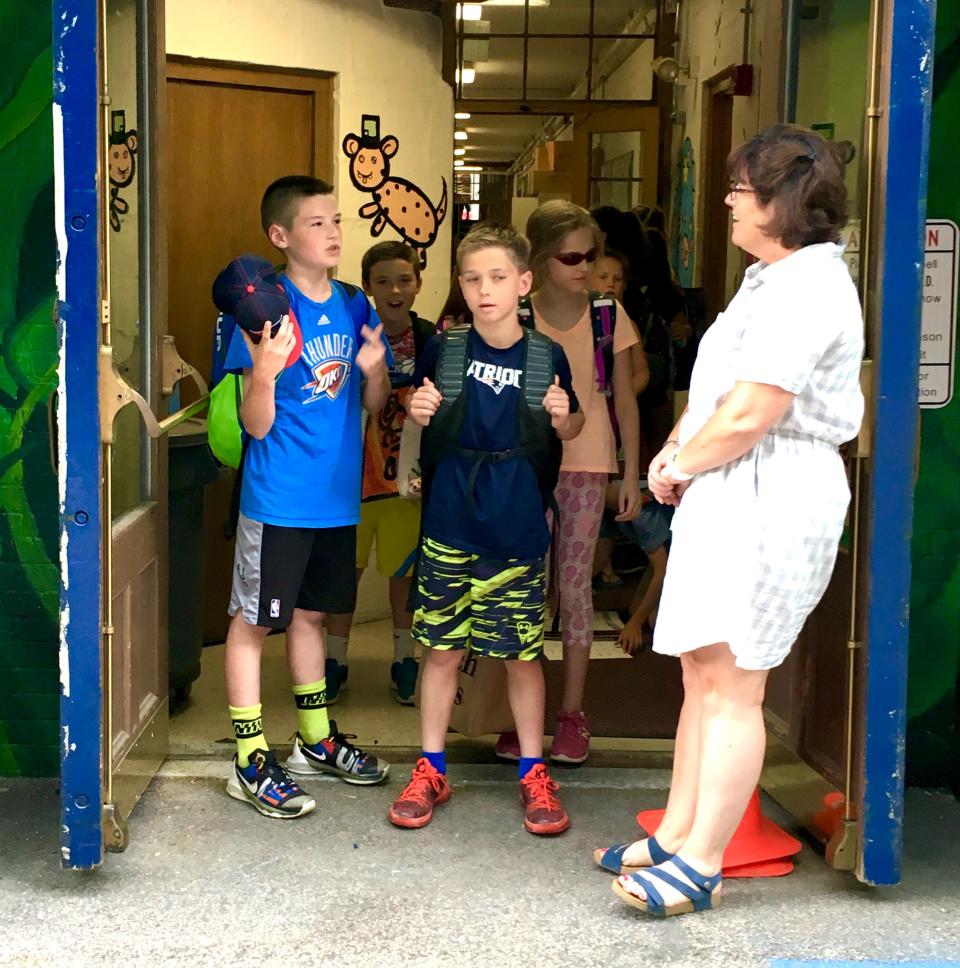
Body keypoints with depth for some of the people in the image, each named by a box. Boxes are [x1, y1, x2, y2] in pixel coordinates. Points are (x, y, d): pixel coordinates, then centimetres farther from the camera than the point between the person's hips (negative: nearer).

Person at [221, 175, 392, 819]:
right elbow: (256, 425, -15)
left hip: (336, 494, 6)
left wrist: (374, 368, -11)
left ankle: (317, 739, 33)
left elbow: (374, 404, 11)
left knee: (310, 613, 20)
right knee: (254, 620, 3)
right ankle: (251, 764, 12)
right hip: (278, 497, -6)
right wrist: (264, 373, -34)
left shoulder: (355, 307, 5)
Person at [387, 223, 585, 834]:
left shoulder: (546, 356, -2)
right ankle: (432, 770, 20)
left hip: (518, 532, -1)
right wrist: (419, 412, -9)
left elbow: (572, 428, 11)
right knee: (442, 647, 7)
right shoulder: (444, 350, -1)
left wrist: (564, 417, -11)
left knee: (523, 653, 6)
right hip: (450, 525, 1)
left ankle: (534, 773, 20)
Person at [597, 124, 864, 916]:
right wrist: (675, 452, 4)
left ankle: (700, 865, -1)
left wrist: (679, 466, -5)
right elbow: (715, 387, 21)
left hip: (771, 497, -11)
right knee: (703, 672, 13)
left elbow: (750, 414, -21)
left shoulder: (807, 288, -15)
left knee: (730, 683, -8)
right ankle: (675, 837, 21)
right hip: (729, 494, 11)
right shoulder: (773, 280, 19)